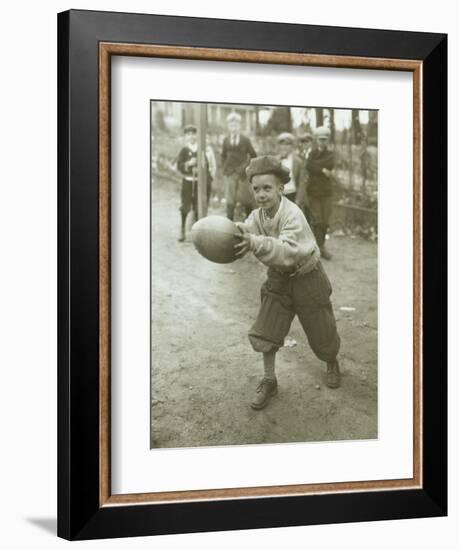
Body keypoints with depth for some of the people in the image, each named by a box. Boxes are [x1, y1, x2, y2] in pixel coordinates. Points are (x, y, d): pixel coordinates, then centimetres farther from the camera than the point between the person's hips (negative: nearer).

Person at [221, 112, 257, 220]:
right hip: (230, 174, 1)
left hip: (242, 174, -1)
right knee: (230, 199, -2)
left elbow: (253, 155, 6)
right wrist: (224, 168, 7)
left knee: (246, 199, 2)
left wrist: (246, 167, 0)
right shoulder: (226, 140, 6)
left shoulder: (245, 140, 1)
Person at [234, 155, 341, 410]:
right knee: (265, 332, 0)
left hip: (306, 278, -5)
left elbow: (288, 251, -44)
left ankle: (332, 363, 42)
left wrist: (255, 243, -60)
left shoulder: (293, 215, -30)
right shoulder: (257, 216, -10)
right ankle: (269, 382, 18)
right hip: (278, 278, 5)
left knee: (322, 334, 10)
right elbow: (243, 237, -23)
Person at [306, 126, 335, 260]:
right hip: (313, 192, -2)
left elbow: (330, 164, -14)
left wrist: (315, 164, -13)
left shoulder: (330, 153, 9)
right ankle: (319, 248, -5)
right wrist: (323, 170, -14)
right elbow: (309, 166, -16)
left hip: (326, 192, 2)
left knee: (325, 220, 3)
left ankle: (322, 246, 14)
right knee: (316, 219, -7)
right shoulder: (312, 153, 4)